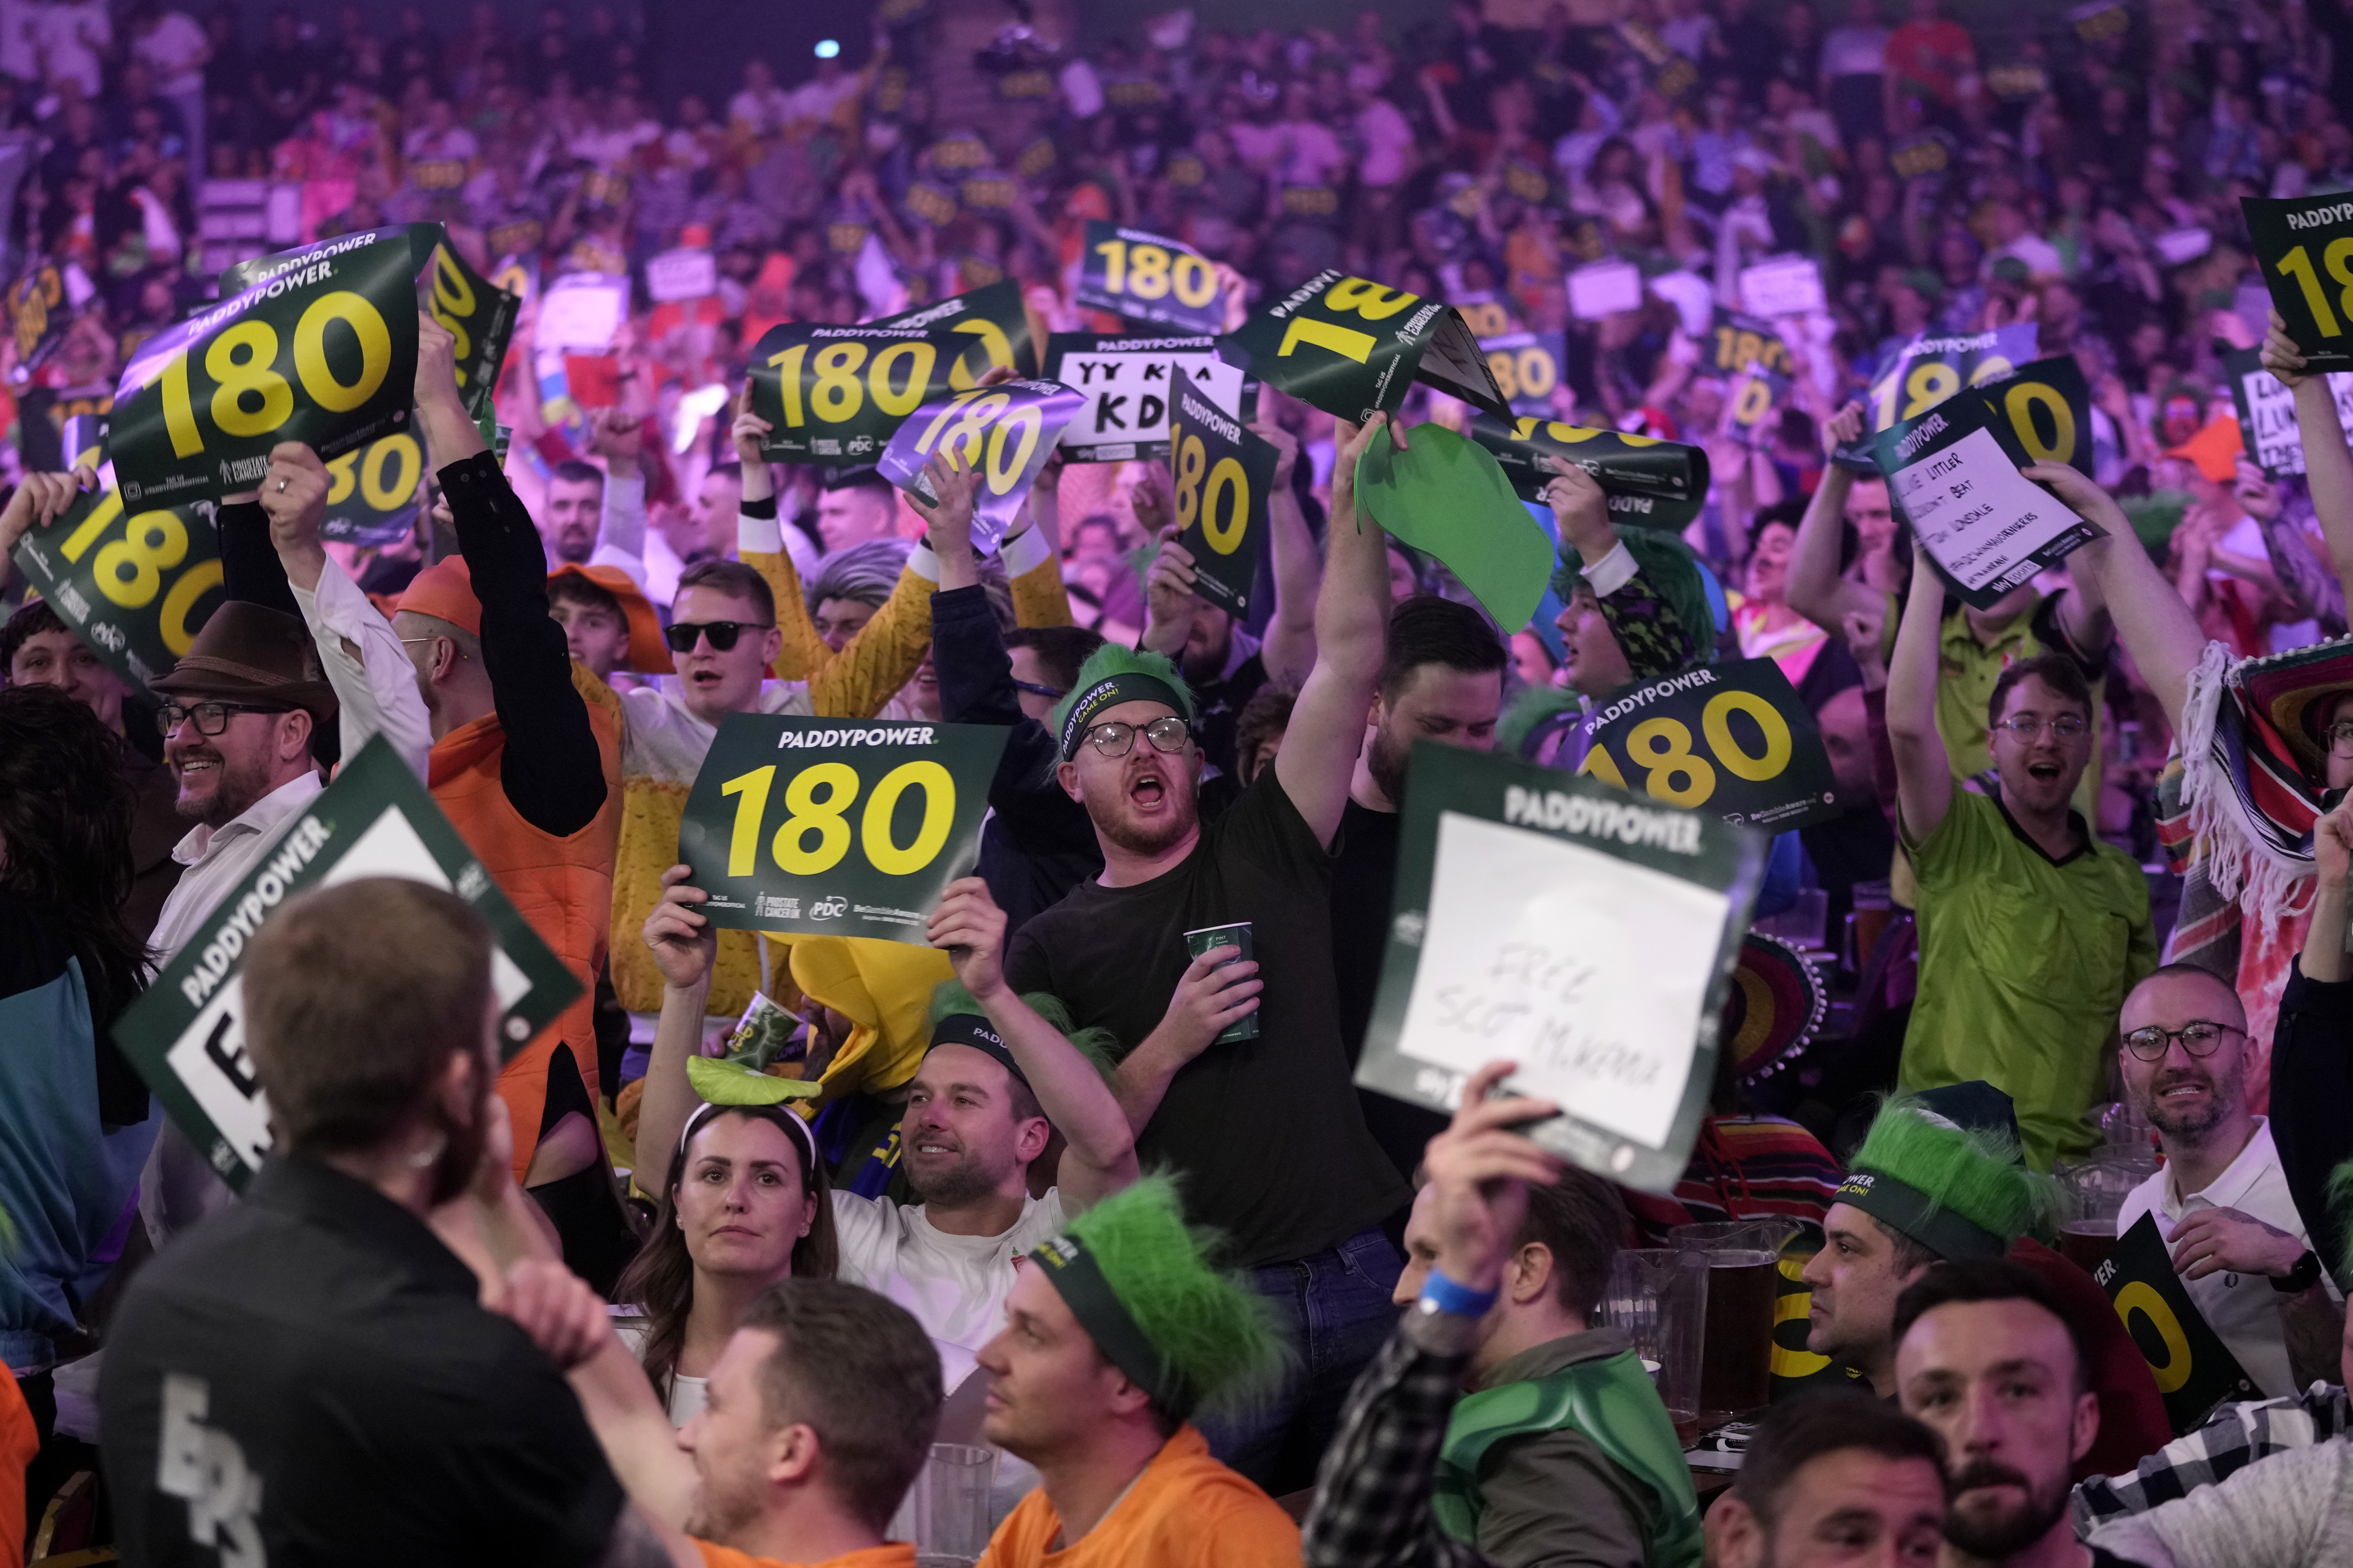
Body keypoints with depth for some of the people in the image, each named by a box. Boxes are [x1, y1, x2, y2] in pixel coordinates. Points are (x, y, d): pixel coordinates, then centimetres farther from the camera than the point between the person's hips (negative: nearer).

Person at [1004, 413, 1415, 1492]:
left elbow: (1347, 663, 0)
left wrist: (1356, 494, -8)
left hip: (1352, 1280, 2)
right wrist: (1168, 1046, -13)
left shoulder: (1265, 854, 9)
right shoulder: (1052, 948, 6)